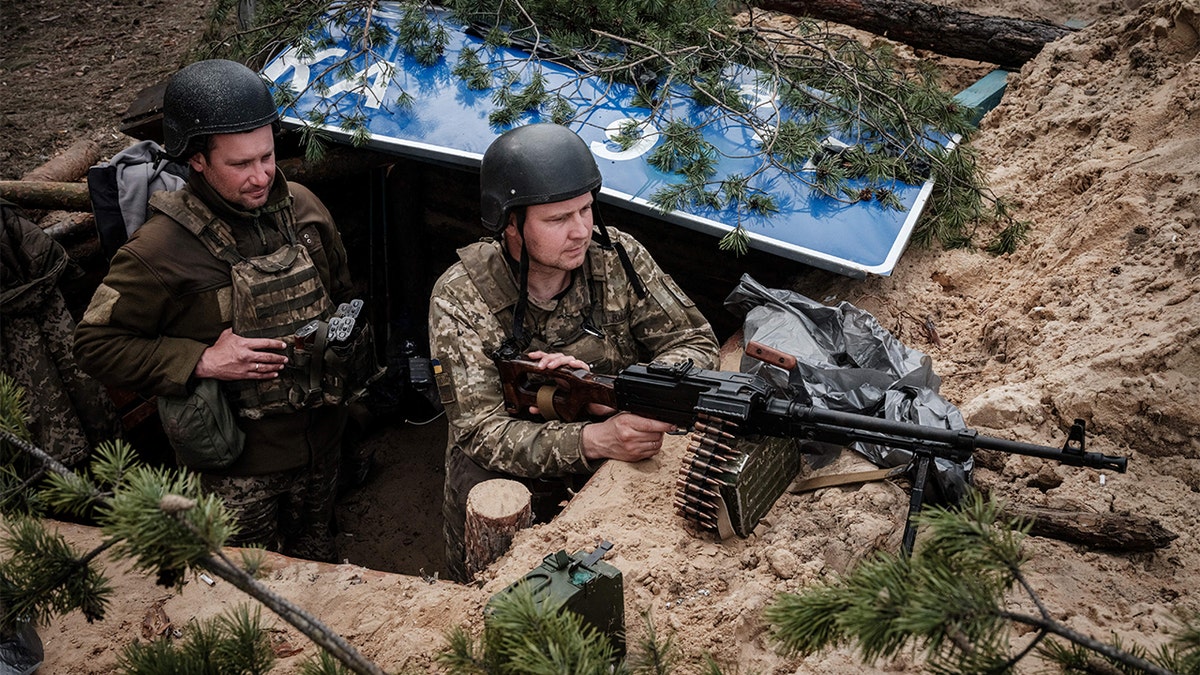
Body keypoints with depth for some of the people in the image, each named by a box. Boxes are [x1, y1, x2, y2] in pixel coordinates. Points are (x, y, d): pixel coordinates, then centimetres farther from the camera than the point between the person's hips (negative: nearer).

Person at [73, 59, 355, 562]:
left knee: (316, 553, 27)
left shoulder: (302, 208, -5)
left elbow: (342, 296, 13)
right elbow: (95, 343, -16)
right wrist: (202, 362, -24)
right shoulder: (160, 250, -22)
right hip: (234, 461, -5)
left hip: (319, 434, 5)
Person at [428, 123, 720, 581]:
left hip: (616, 457, 3)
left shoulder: (616, 258, -8)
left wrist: (604, 386, -25)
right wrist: (595, 440, -38)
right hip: (513, 473, -2)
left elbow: (696, 345, -5)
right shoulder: (461, 300, -16)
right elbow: (482, 433, -21)